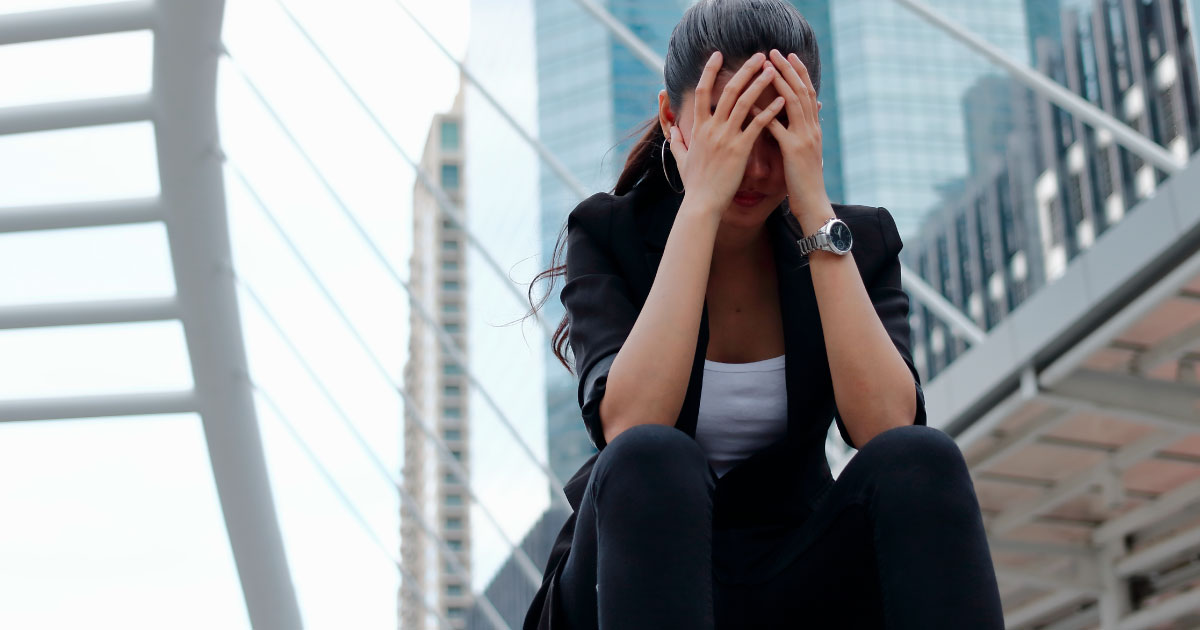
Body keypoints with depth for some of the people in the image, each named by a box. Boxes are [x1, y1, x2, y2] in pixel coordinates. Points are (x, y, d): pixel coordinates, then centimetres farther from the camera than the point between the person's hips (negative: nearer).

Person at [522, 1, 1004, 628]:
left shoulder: (859, 239, -1)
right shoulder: (608, 234, -6)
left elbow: (886, 427, -19)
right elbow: (630, 428, -25)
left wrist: (816, 212, -21)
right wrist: (702, 203, -25)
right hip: (644, 572, -2)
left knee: (922, 462, -28)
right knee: (651, 459, -34)